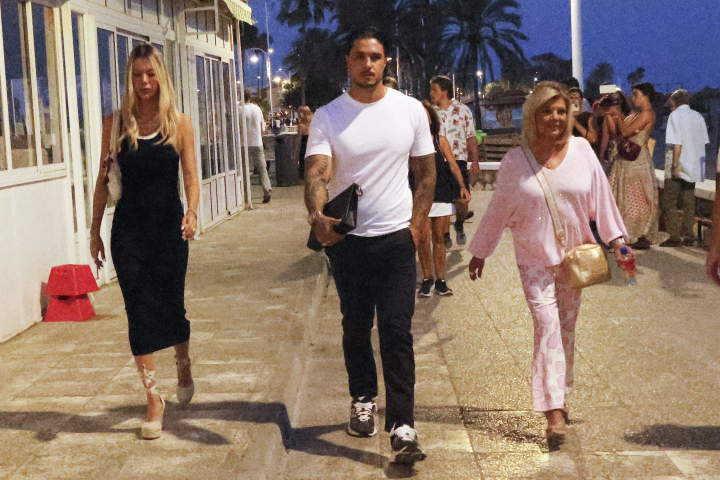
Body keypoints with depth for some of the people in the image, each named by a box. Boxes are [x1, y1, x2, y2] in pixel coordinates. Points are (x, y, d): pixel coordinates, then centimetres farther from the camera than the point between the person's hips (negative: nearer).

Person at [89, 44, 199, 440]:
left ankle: (183, 364, 38)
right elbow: (103, 180, 6)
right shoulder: (116, 124, 3)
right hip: (129, 228, 1)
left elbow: (190, 176, -6)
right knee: (139, 314, 0)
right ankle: (153, 399, 10)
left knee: (170, 308, 5)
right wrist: (95, 230, 5)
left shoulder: (179, 124, 0)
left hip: (169, 227, -1)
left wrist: (192, 211, -25)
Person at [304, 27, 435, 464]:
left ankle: (403, 427, -4)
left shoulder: (410, 110, 1)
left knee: (397, 331, -5)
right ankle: (364, 400, 35)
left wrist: (416, 226, -1)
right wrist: (317, 216, -34)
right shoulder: (327, 116, -2)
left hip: (396, 237, -1)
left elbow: (426, 172, 8)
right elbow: (316, 172, -15)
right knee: (355, 326, 14)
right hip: (345, 238, 1)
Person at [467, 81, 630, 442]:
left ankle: (562, 394, 30)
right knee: (547, 328, -11)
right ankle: (553, 411, -11)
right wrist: (480, 252, 11)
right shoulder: (515, 161, -4)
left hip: (574, 255, 2)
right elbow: (498, 209, 6)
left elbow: (601, 197, 5)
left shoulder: (581, 150, -1)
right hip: (534, 258, -2)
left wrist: (616, 239, 3)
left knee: (567, 329, 12)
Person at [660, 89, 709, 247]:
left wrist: (675, 165, -15)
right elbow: (703, 142, 10)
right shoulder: (698, 116, 11)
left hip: (678, 167, -6)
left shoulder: (675, 115, -7)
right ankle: (689, 235, 12)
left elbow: (677, 143, -15)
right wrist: (699, 162, 15)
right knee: (688, 201, 11)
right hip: (694, 167, 7)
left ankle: (675, 237, -6)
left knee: (669, 201, -2)